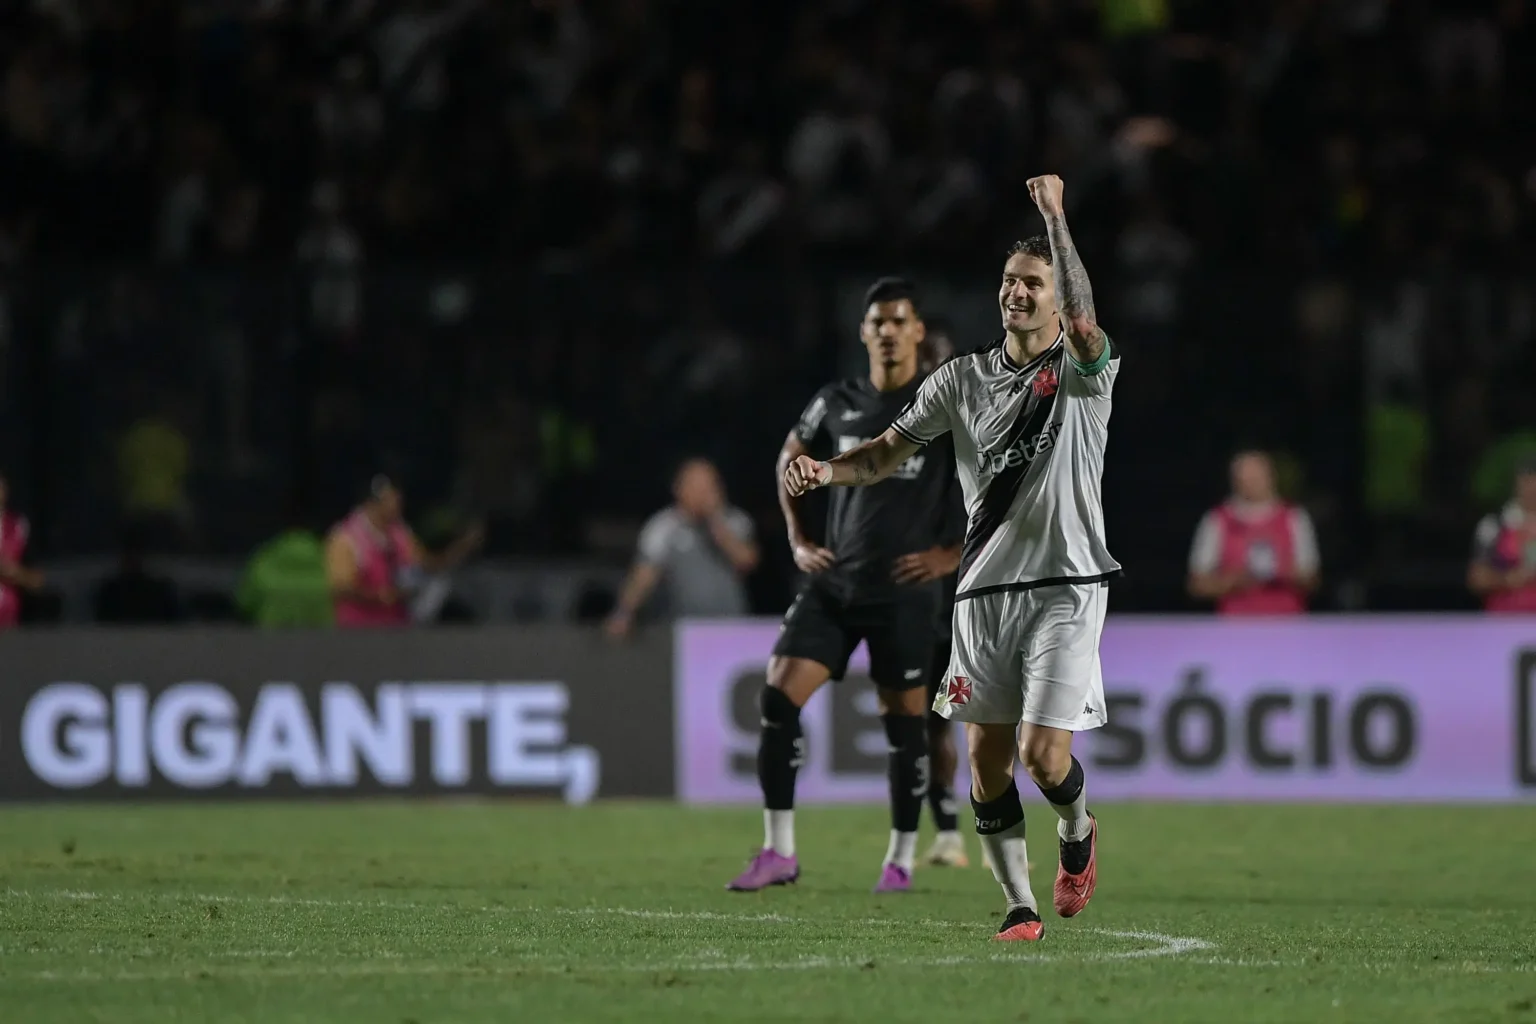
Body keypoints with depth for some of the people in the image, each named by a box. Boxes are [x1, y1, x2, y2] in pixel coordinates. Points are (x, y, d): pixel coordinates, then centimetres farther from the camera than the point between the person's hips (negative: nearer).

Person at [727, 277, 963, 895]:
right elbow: (791, 461, 27)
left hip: (904, 591, -4)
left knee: (904, 721, 1)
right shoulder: (837, 404, 8)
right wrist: (798, 540, 16)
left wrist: (953, 554, -9)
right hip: (834, 584, 4)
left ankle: (901, 859, 16)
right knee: (778, 698, -8)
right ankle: (778, 853, -2)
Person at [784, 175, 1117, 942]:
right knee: (987, 758, -1)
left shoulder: (1082, 372, -4)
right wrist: (825, 471, -15)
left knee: (1044, 756, -11)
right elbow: (887, 453, 6)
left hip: (1064, 586, -4)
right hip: (985, 585, 4)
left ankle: (1077, 832, 23)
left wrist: (1055, 217, -31)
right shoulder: (962, 379, 8)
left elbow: (1083, 324, -28)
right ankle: (1020, 906, 12)